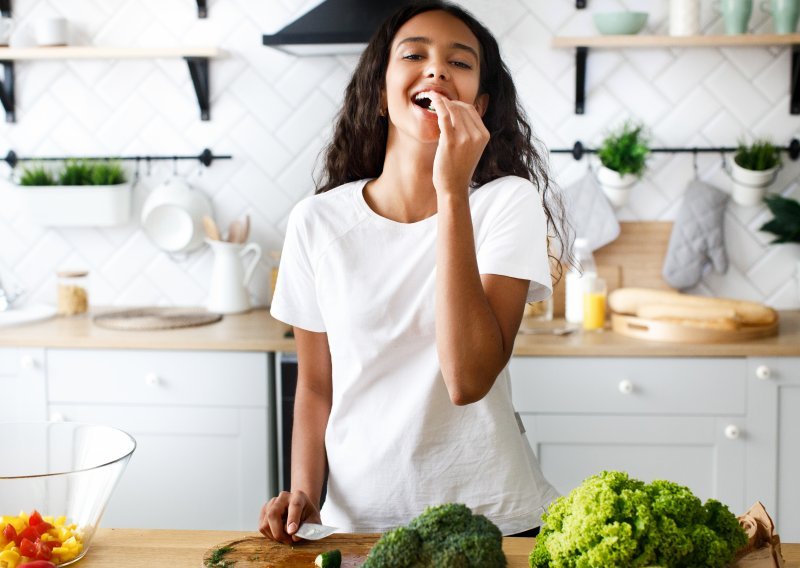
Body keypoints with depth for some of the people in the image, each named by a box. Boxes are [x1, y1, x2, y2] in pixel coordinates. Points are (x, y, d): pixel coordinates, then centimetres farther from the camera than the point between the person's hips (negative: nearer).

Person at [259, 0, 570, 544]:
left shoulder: (509, 202, -12)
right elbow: (315, 386, 5)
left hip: (494, 519, -1)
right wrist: (304, 492, -12)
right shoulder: (317, 222, -5)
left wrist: (451, 192, -26)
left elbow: (468, 380, -24)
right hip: (358, 520, 2)